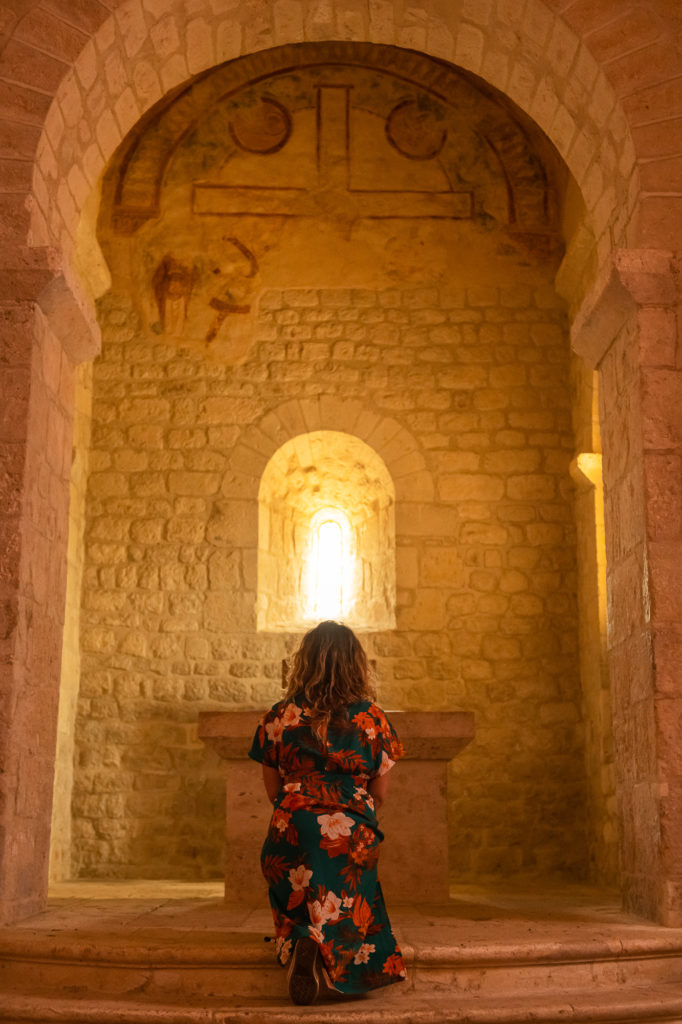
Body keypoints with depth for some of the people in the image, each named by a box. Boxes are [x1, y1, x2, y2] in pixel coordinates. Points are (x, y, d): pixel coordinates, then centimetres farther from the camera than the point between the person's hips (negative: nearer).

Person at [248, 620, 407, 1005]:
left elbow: (274, 790, 8)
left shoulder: (280, 717, -1)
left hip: (292, 832, 1)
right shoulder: (372, 717, -2)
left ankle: (299, 942, -14)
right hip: (352, 835, -1)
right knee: (349, 914, 13)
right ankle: (324, 947, -21)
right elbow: (380, 793, 4)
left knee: (294, 910, 21)